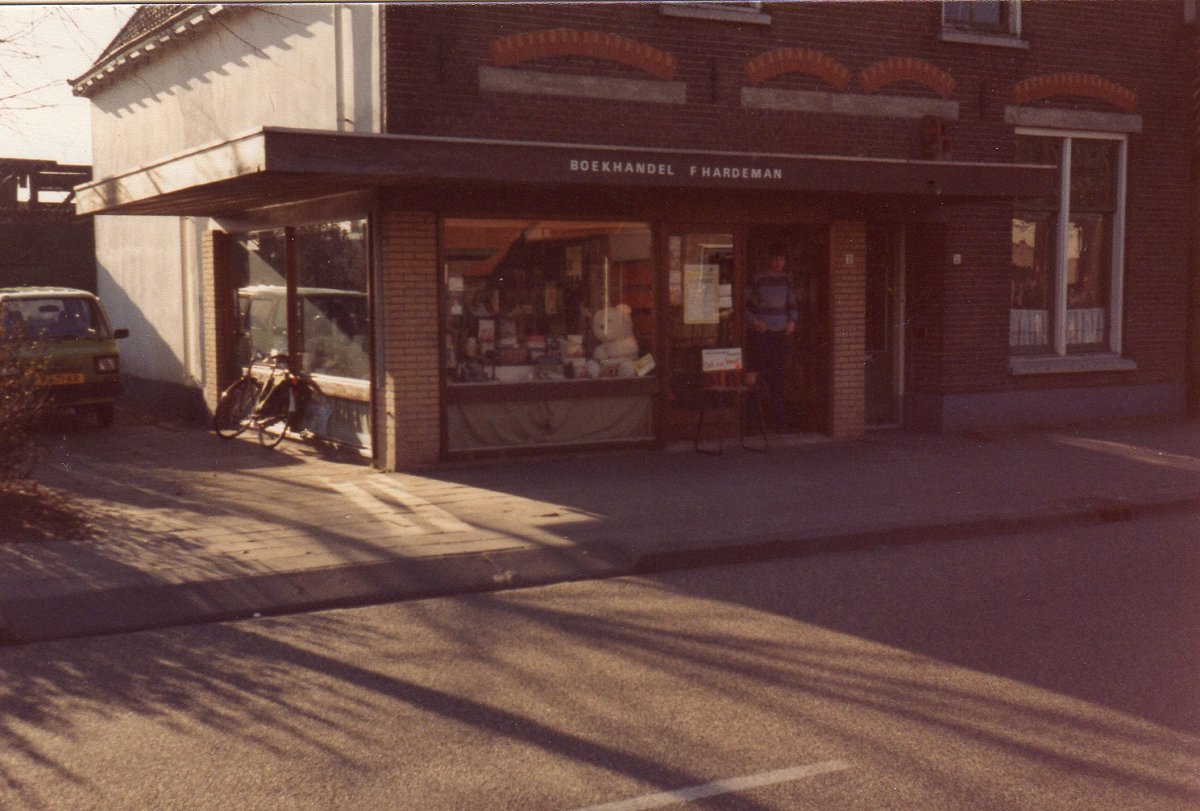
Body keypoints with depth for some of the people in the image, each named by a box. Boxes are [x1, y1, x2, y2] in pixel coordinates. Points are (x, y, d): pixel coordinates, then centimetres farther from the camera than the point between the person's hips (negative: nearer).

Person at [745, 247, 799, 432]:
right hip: (761, 333, -4)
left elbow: (793, 304, 22)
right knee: (759, 377, -8)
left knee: (780, 378, 2)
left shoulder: (786, 279, 12)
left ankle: (779, 421, 5)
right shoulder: (757, 279, -3)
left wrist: (792, 322, 5)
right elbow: (745, 304, -3)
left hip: (782, 333, 4)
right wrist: (754, 322, -14)